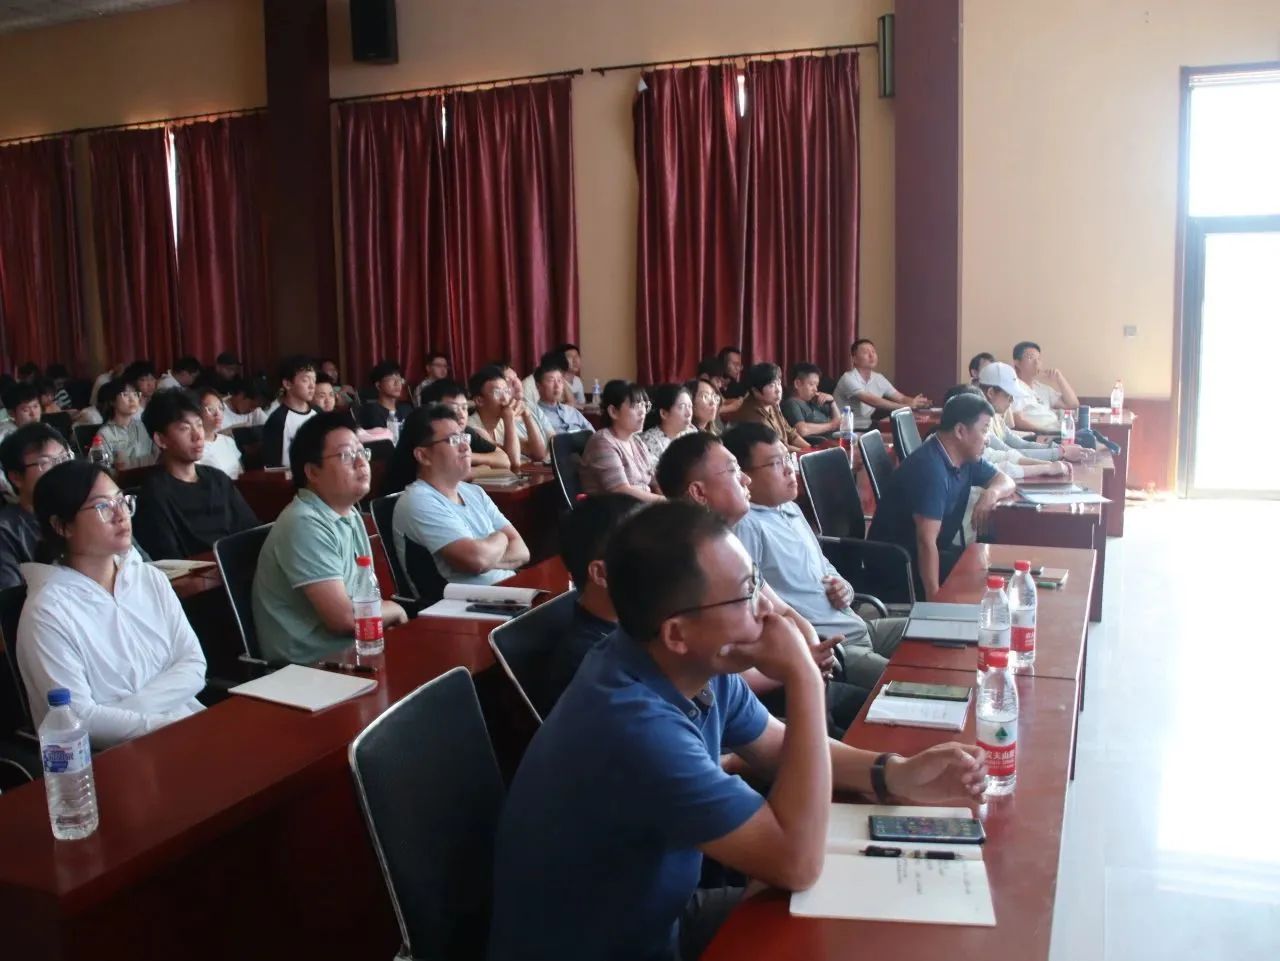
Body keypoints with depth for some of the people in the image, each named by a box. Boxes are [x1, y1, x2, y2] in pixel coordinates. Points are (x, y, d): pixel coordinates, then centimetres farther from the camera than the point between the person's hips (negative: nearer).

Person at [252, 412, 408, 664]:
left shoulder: (350, 515, 11)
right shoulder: (304, 524, -18)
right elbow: (345, 617, -22)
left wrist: (386, 612, -7)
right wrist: (395, 610, -5)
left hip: (351, 647, 8)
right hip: (312, 663, -8)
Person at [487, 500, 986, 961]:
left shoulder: (699, 665, -8)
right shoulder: (635, 727, -36)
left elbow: (779, 747, 8)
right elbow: (797, 863, -31)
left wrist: (897, 776, -8)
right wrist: (804, 682, -30)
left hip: (658, 916, 8)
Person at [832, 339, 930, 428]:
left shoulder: (878, 378, 7)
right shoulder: (849, 379, -17)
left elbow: (901, 398, 3)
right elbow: (872, 401, -28)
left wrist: (915, 403, -21)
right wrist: (907, 406, -32)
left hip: (865, 428, 7)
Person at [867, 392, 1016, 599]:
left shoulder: (965, 458, 3)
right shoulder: (931, 469, -27)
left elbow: (1005, 480, 16)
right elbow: (926, 542, -32)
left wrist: (992, 492, -9)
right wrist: (935, 598, -36)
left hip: (933, 551, 9)